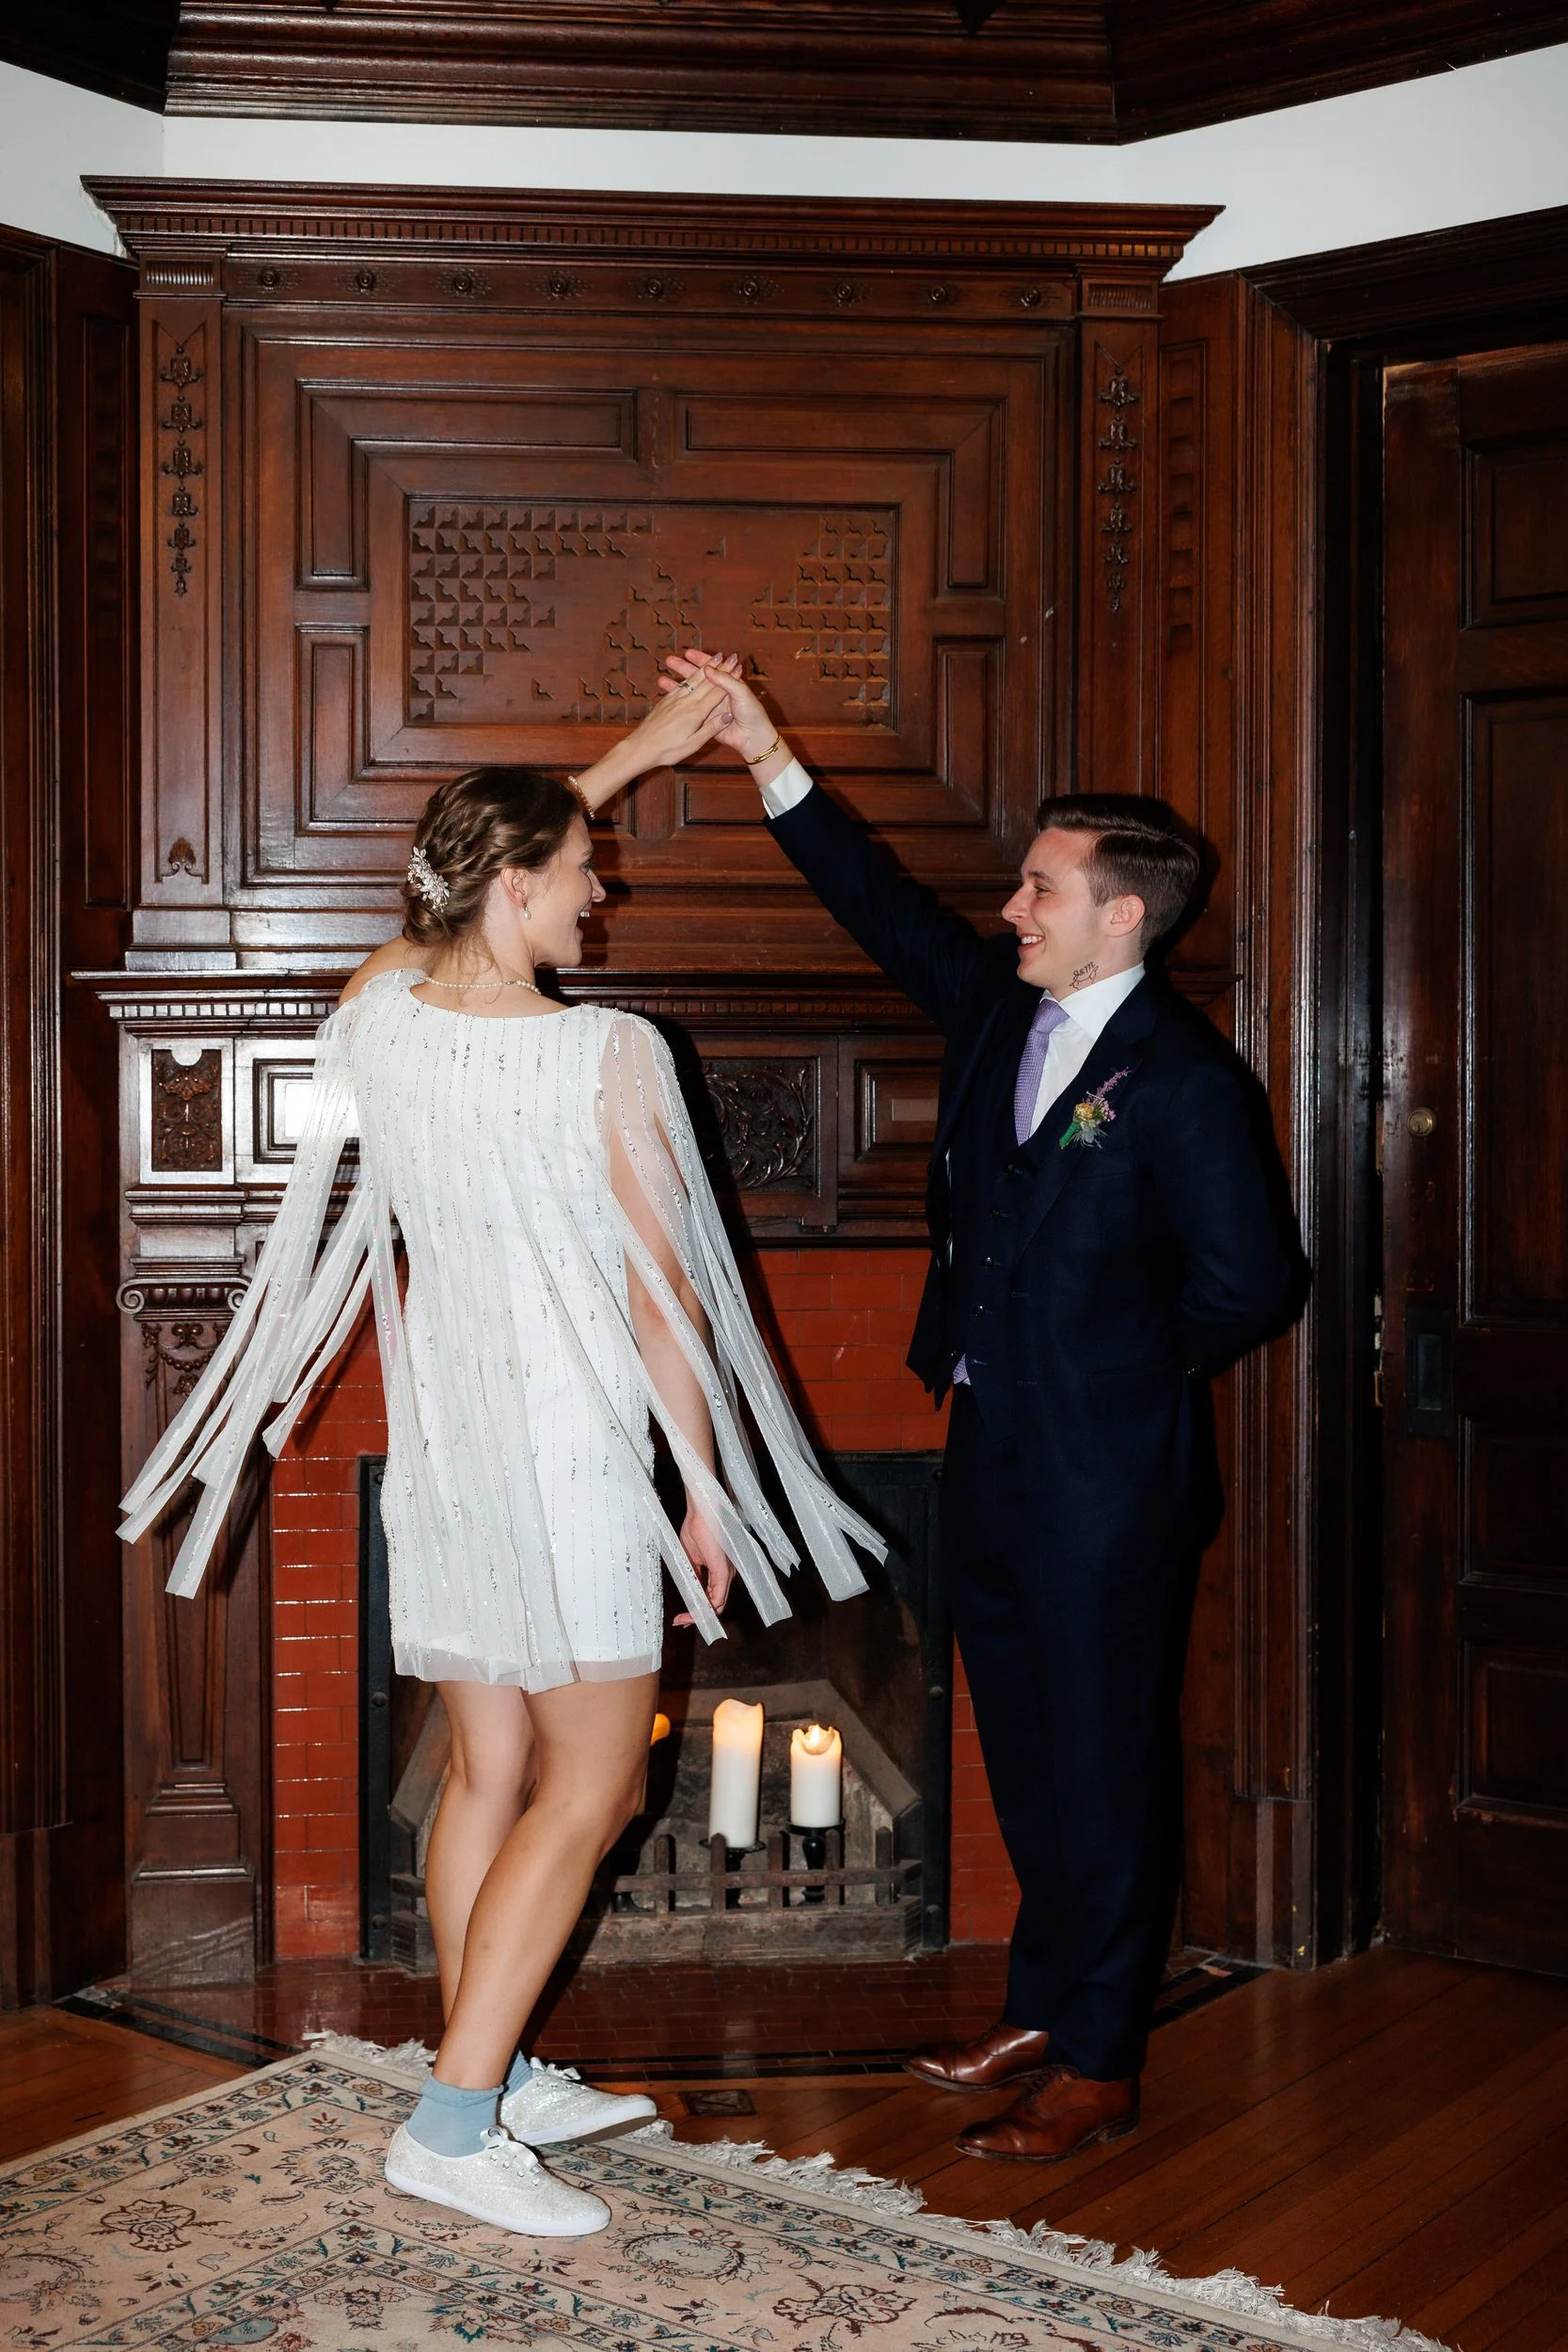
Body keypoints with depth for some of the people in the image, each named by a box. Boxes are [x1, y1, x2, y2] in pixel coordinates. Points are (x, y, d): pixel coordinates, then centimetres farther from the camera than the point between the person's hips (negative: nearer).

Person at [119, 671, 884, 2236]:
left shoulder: (379, 1010, 0)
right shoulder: (612, 1056, -17)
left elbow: (477, 887, 21)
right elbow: (663, 1293, -13)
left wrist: (630, 756, 25)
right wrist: (710, 1484, -3)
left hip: (442, 1452, 7)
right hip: (571, 1459, -7)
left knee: (488, 1771, 16)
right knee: (591, 1791, 2)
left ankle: (496, 2076, 27)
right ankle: (453, 2126, 0)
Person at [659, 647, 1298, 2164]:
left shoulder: (1180, 1078, -14)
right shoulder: (998, 1010, 7)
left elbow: (1250, 1282, -12)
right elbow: (884, 909, 13)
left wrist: (1128, 1368, -1)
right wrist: (766, 754, 8)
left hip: (1102, 1480, -7)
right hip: (992, 1454, 7)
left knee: (1100, 1766, 3)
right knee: (1026, 1756, 17)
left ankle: (1099, 2069, 16)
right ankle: (1040, 2015, 32)